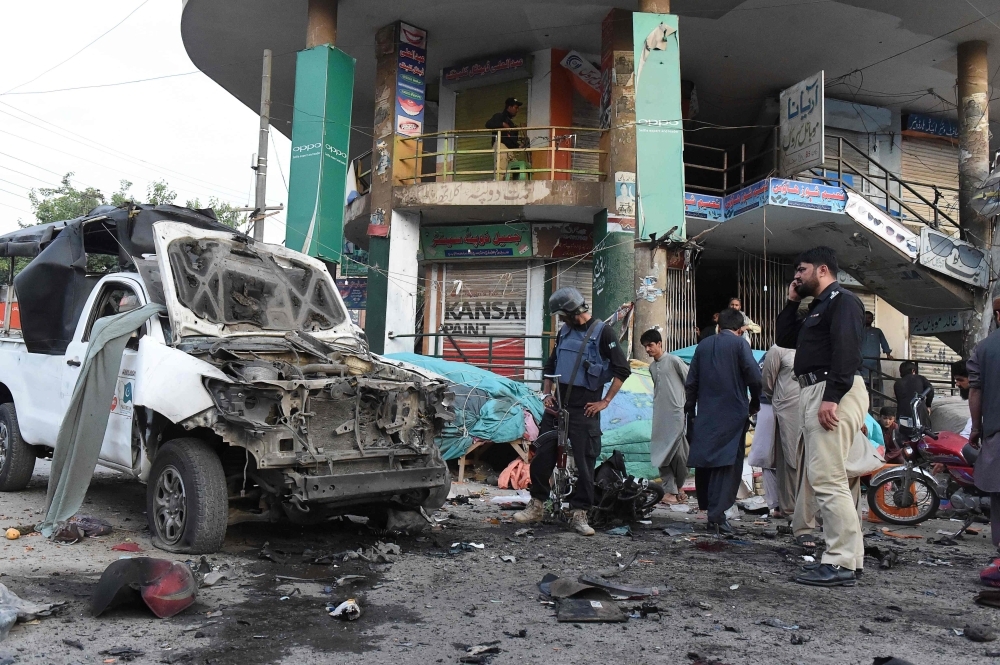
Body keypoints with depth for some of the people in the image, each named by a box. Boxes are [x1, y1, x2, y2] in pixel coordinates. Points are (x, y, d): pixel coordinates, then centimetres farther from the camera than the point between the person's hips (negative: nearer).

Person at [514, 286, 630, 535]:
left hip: (585, 409, -6)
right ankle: (537, 505, 17)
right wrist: (547, 394, 9)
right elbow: (551, 366, 22)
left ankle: (579, 513, 8)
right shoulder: (564, 332, 13)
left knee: (585, 462, -1)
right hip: (558, 405, 6)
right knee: (542, 456, 4)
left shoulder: (602, 332, -6)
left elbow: (622, 370, -9)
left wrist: (604, 402, -10)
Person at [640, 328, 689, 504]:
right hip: (659, 416, 6)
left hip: (676, 414, -6)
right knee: (661, 453, 0)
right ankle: (670, 491, 4)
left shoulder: (674, 361, -5)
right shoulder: (652, 367, 16)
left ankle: (679, 486, 16)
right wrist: (657, 406, 17)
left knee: (678, 452, -6)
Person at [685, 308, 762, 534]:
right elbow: (754, 377, -11)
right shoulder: (739, 344, -3)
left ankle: (708, 507, 20)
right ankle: (717, 514, -9)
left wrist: (690, 409, 18)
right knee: (729, 464, -2)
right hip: (732, 413, -4)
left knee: (705, 461, 12)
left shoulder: (703, 345, 11)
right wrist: (755, 402, 6)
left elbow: (691, 382, 11)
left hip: (706, 414, 4)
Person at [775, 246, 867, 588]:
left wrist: (831, 397, -27)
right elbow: (785, 338, 29)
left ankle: (842, 563, -11)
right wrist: (792, 302, 20)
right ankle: (845, 554, 21)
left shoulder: (842, 300, -6)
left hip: (833, 393, -11)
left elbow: (846, 349, -19)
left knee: (827, 477, -14)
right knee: (822, 476, 13)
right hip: (814, 393, 11)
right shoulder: (817, 307, 25)